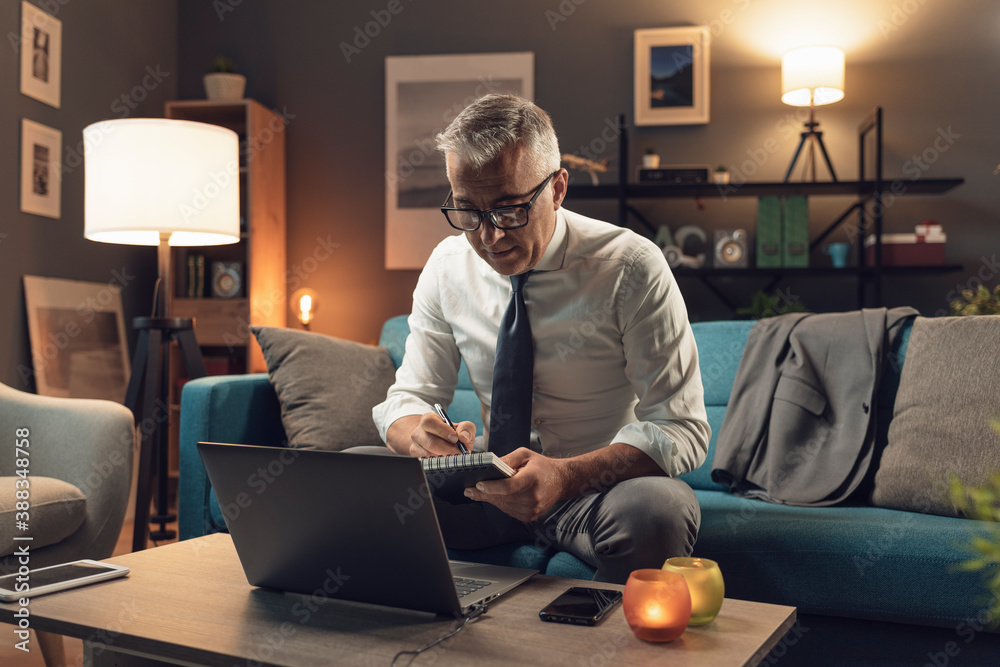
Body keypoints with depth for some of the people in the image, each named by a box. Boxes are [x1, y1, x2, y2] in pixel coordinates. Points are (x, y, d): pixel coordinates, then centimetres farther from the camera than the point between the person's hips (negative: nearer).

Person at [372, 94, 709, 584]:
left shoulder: (630, 267, -15)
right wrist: (418, 434, -24)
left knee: (658, 507, -37)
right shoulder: (447, 266, -2)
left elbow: (681, 427, -17)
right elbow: (409, 395, 3)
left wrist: (565, 476, -34)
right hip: (493, 481, 4)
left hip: (598, 488, -3)